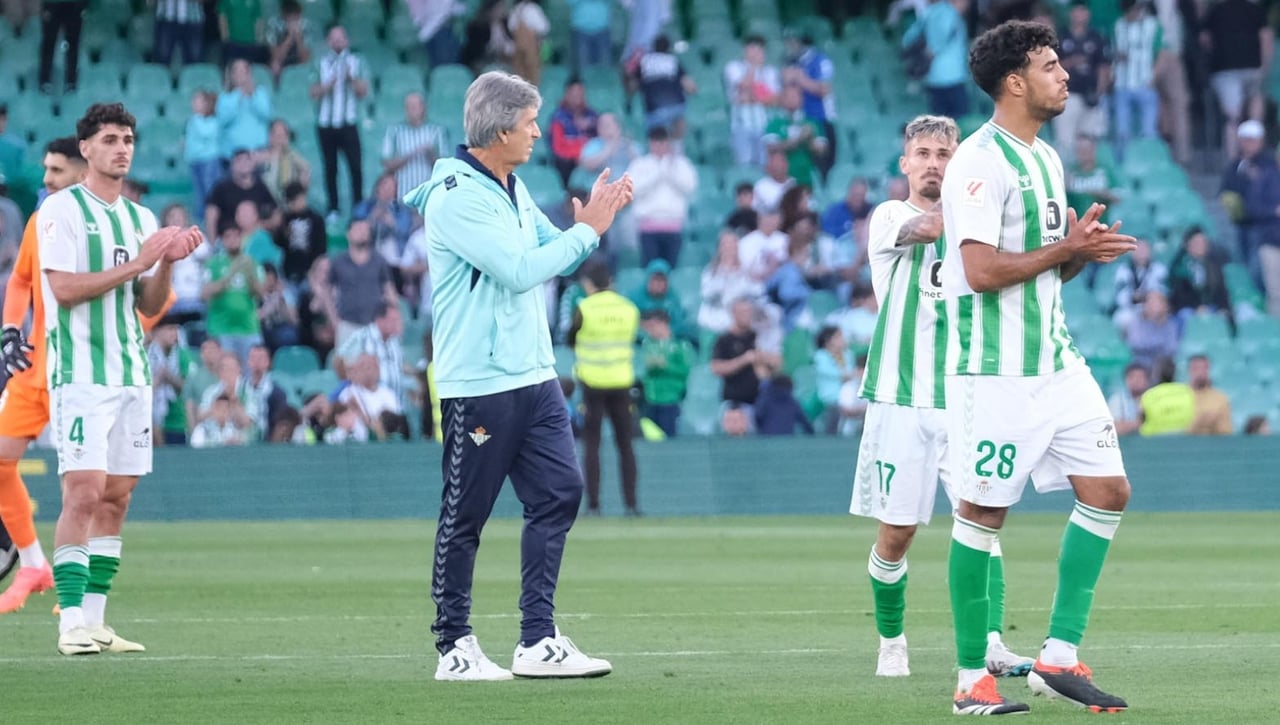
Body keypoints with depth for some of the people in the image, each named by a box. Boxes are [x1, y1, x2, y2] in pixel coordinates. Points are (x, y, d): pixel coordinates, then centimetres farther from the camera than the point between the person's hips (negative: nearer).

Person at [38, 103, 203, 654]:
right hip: (80, 374, -7)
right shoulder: (62, 209, -4)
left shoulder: (140, 218, 15)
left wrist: (166, 263, -3)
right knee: (83, 492, -13)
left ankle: (94, 618, 8)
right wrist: (135, 263, -15)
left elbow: (149, 306, 15)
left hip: (131, 374, 7)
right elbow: (65, 287, -14)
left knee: (117, 497, 5)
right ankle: (72, 623, -13)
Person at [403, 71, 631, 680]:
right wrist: (586, 230, -14)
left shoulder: (513, 190, 15)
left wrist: (593, 220, 2)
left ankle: (538, 641, 5)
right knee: (464, 517, -1)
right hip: (478, 384, -9)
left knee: (559, 492, 2)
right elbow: (520, 269, -22)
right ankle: (454, 647, 7)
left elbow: (554, 258, 20)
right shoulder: (456, 196, -15)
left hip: (532, 376, 9)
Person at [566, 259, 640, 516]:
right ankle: (630, 503, 4)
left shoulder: (585, 309, -8)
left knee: (591, 444, 1)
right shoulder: (630, 309, 2)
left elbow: (570, 340, 5)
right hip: (622, 382, 3)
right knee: (625, 445, 8)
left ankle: (593, 504, -5)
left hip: (592, 382, -3)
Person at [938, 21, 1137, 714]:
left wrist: (1081, 248, 0)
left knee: (1108, 491, 4)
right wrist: (1067, 249, -15)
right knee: (982, 513, -2)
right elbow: (982, 270, -22)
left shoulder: (1045, 158, 15)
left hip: (1057, 363, 9)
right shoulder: (980, 161, -14)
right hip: (996, 370, -9)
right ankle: (972, 680, 6)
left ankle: (1059, 656, 9)